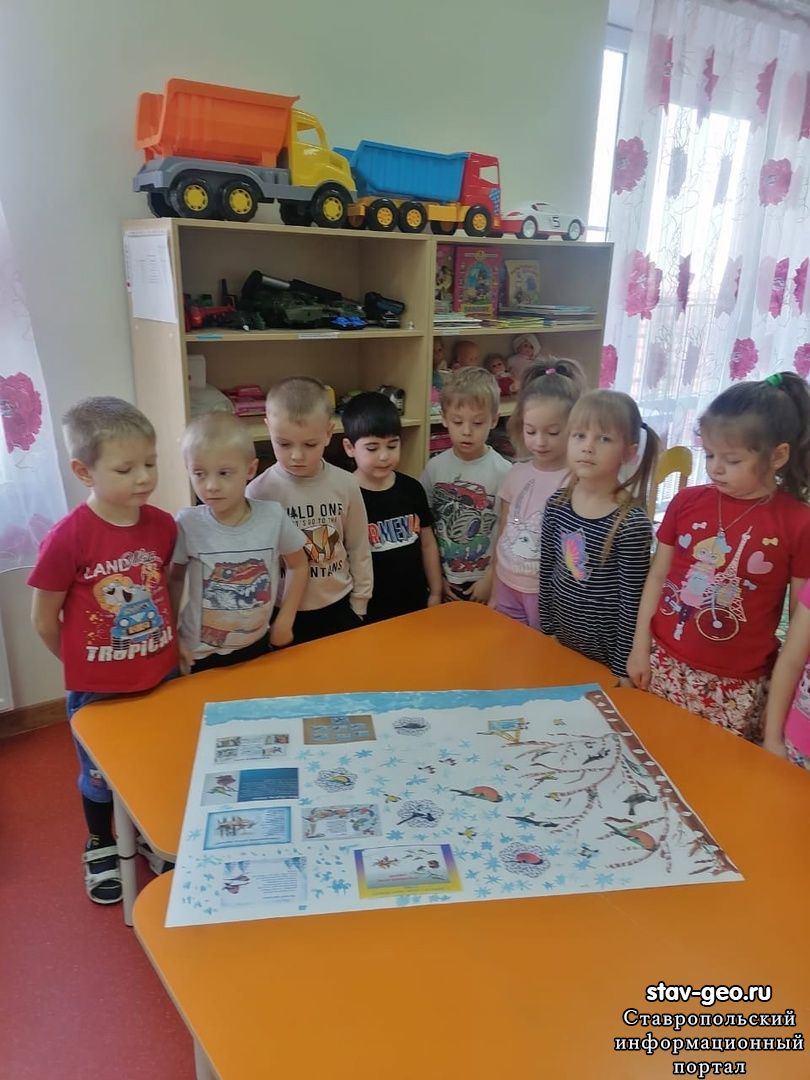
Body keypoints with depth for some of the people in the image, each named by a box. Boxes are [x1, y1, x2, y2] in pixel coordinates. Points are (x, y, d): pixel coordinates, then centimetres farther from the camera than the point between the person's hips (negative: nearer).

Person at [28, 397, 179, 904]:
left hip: (162, 677, 4)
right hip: (98, 690, -3)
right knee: (101, 775, 20)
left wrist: (166, 646, 5)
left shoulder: (163, 525, -10)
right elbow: (44, 618, -11)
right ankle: (101, 846, 47)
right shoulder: (68, 538, -23)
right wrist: (85, 666, 1)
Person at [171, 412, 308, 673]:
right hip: (202, 653, -1)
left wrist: (285, 621, 0)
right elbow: (175, 578, -1)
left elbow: (297, 566, 1)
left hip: (260, 644, 2)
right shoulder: (187, 523, -18)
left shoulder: (273, 516, -16)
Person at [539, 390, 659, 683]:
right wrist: (546, 629, 10)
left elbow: (632, 603, -16)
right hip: (562, 642, 5)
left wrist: (623, 669, -11)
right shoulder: (556, 504, -6)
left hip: (607, 653, -5)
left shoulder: (631, 523, -22)